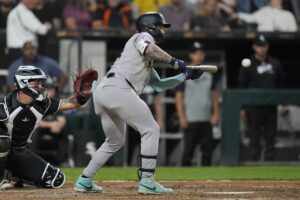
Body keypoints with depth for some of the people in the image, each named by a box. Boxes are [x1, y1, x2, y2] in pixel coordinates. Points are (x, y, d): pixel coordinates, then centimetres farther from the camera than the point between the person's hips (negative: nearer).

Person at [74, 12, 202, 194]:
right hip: (118, 88, -10)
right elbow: (150, 49, -15)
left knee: (115, 141, 24)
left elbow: (159, 85, 35)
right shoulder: (143, 36, 9)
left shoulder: (147, 63, 35)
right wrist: (175, 62, -7)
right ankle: (147, 181, -14)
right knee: (150, 129, -7)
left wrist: (185, 76, 31)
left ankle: (84, 181, 23)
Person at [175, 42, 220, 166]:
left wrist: (215, 114, 6)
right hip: (190, 120, -4)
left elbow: (214, 95, 17)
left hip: (206, 119, 4)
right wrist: (182, 117, -10)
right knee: (188, 149, -4)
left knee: (207, 149, 2)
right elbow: (179, 96, -3)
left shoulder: (210, 74, 13)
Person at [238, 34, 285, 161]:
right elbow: (242, 86, -2)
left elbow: (281, 84, 16)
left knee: (270, 136, 4)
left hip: (271, 106, 4)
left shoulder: (274, 63, 10)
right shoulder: (248, 64, -2)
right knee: (255, 137, -1)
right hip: (254, 106, -4)